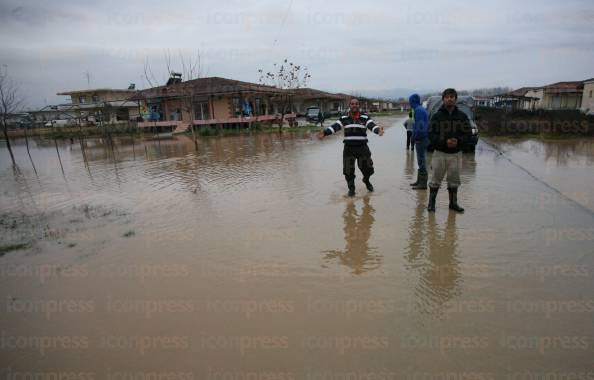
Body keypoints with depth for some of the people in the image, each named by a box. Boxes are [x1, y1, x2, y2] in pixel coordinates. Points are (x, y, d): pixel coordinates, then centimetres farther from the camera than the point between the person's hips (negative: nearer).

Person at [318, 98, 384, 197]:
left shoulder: (365, 117, 1)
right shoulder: (344, 118, 4)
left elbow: (372, 125, -13)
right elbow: (334, 127, -5)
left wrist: (379, 130, -35)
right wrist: (324, 133, -21)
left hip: (362, 148, 0)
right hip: (348, 148, 0)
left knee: (367, 168, 6)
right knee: (348, 170, 1)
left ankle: (366, 181, 41)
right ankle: (351, 188, 24)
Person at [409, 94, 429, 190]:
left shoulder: (418, 110, -15)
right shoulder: (421, 109, 16)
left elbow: (420, 126, -22)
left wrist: (414, 136, -14)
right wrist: (414, 136, 13)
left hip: (421, 139, -10)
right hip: (423, 138, 10)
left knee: (421, 161, -7)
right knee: (421, 161, 17)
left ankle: (423, 184, -3)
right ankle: (419, 181, 27)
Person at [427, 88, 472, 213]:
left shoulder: (462, 116, 5)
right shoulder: (436, 116, -1)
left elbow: (468, 133, 3)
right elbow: (431, 135, -6)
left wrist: (458, 141, -16)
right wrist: (445, 141, -20)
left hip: (456, 154, 2)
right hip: (440, 153, -2)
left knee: (454, 180, 11)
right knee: (435, 180, 1)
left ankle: (453, 203, 24)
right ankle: (431, 203, 12)